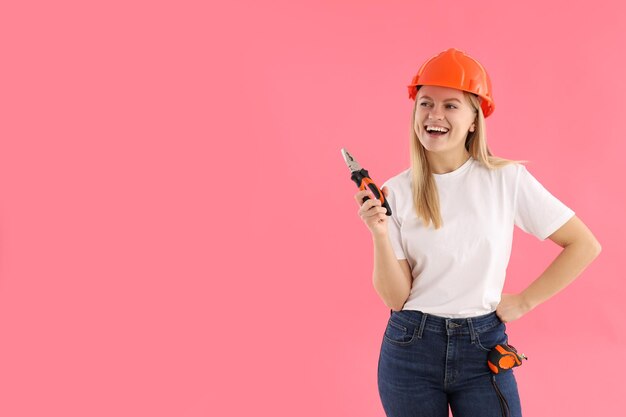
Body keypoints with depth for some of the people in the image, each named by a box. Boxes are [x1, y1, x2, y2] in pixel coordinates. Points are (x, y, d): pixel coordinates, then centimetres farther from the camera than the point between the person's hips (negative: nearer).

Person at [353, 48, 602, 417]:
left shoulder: (507, 178, -6)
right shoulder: (396, 192, -4)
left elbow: (585, 246, -1)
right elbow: (395, 297, -6)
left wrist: (524, 302, -2)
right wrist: (380, 234, -20)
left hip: (483, 349, -1)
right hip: (410, 348, 1)